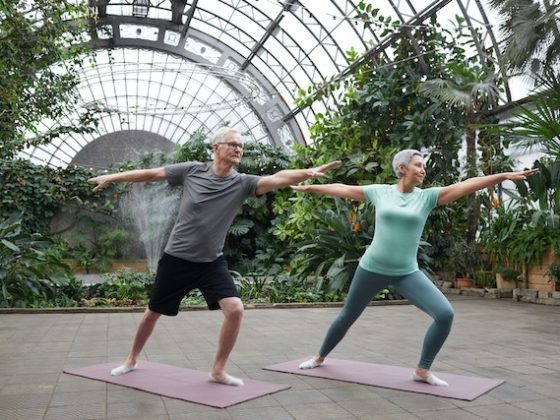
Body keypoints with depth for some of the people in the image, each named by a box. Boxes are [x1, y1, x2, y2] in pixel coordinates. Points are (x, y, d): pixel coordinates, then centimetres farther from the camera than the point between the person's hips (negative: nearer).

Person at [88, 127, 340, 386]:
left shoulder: (241, 183, -10)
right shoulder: (191, 171, -10)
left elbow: (279, 179, -26)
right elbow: (152, 174, 1)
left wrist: (308, 173, -43)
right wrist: (113, 177, 8)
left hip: (212, 262, 1)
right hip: (176, 259, -1)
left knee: (235, 309, -16)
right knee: (153, 313, 14)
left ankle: (218, 371, 4)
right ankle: (132, 360, 41)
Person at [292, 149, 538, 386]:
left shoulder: (427, 196, -1)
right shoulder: (380, 192, -1)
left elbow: (466, 185, -10)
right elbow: (342, 189, 8)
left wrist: (505, 175, -18)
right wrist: (308, 187, 15)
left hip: (407, 274, 1)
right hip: (372, 269, -1)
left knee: (445, 315, -15)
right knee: (347, 317, 14)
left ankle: (422, 370, 5)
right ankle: (320, 357, 40)